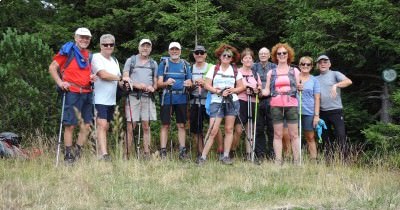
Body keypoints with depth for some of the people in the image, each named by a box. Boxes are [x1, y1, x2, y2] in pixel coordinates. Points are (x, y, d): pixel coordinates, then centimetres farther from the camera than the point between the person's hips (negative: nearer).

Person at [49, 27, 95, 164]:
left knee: (86, 126, 6)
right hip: (72, 93, -7)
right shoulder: (68, 51, -2)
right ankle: (68, 156, 5)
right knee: (70, 125, -2)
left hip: (87, 93, 7)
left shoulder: (88, 55, 17)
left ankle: (77, 153, 18)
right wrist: (60, 82, -12)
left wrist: (92, 77, 9)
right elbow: (52, 68, -2)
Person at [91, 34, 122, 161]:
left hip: (111, 99, 8)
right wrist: (119, 78, -4)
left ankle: (100, 153, 13)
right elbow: (103, 74, -17)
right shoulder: (96, 57, -5)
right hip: (100, 99, -8)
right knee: (102, 125, -16)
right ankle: (104, 154, -22)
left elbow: (119, 80, 20)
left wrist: (123, 84, -3)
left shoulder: (114, 61, 20)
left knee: (105, 127, 9)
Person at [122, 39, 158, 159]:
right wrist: (137, 85, -14)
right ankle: (126, 155, -4)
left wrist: (153, 88, -5)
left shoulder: (153, 63, 18)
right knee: (130, 127, -6)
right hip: (133, 96, -3)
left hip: (148, 97, 3)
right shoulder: (131, 60, 9)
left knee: (146, 127, 3)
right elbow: (125, 78, 2)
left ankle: (147, 155, 4)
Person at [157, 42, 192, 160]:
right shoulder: (163, 64, 5)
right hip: (167, 98, -2)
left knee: (181, 125, 4)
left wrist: (189, 84, -14)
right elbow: (159, 83, -2)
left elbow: (190, 82, 11)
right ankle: (163, 151, -1)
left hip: (181, 99, 2)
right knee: (165, 125, -2)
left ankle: (182, 150, 7)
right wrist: (166, 83, -25)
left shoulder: (185, 65, 13)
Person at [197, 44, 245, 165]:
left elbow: (241, 87, 8)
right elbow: (207, 85, -1)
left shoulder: (235, 71, 9)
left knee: (229, 129, 3)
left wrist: (233, 90, -11)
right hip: (217, 102, -2)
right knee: (213, 130, -9)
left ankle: (226, 156, 10)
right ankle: (203, 157, -6)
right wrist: (218, 91, -15)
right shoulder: (214, 69, 4)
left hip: (232, 102, 2)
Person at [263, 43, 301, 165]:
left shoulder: (295, 71, 12)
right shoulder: (271, 73, 14)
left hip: (291, 105, -1)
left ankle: (297, 162, 0)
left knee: (294, 134, -3)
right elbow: (267, 91, 10)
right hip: (276, 106, 1)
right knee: (277, 134, 0)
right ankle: (278, 161, 1)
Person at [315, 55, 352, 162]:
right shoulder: (316, 79, 16)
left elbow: (349, 81, -14)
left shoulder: (335, 74, 3)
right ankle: (328, 161, 14)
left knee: (340, 136, -11)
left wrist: (336, 85, -29)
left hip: (336, 110, -4)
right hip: (322, 112, 4)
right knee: (326, 139, 8)